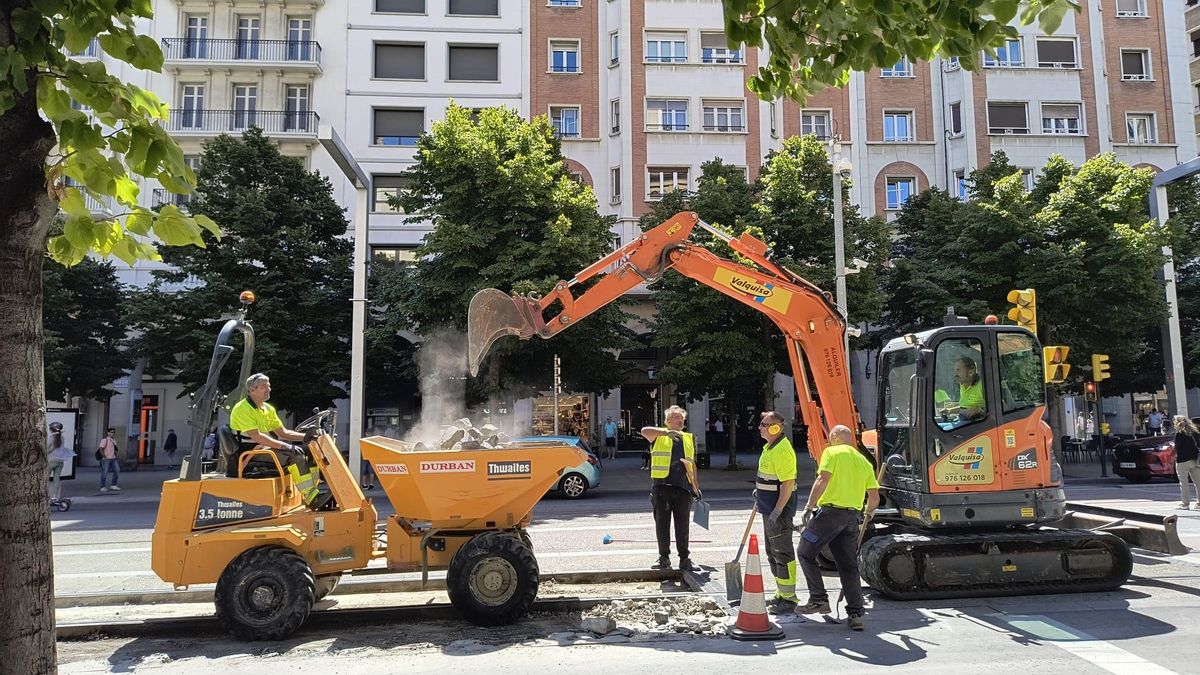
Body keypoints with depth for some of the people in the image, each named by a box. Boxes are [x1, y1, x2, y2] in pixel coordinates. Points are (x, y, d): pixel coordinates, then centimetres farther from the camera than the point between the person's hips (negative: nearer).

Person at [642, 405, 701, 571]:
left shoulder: (690, 439, 20)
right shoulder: (659, 436, 6)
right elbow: (644, 431, -16)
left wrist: (695, 485, 21)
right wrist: (667, 432, -26)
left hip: (683, 487, 3)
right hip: (662, 485, -3)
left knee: (683, 526, 6)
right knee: (662, 523, 3)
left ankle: (685, 558, 15)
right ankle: (664, 557, 15)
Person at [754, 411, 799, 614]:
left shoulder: (782, 450, -21)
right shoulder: (770, 447, 12)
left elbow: (788, 483, -25)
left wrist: (777, 511, -25)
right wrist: (759, 491, 26)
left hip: (779, 509, -11)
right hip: (769, 507, 11)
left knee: (782, 553, -4)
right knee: (773, 553, 17)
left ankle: (788, 599, 4)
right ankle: (781, 594, 28)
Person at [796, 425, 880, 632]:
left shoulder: (831, 452, 0)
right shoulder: (864, 461, 16)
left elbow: (823, 479, -15)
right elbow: (874, 497, 13)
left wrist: (809, 506, -15)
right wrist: (869, 513, 32)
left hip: (830, 512, -6)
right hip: (853, 517, 6)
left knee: (806, 553, 8)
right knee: (849, 566, 11)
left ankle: (819, 600, 6)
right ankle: (855, 614, 7)